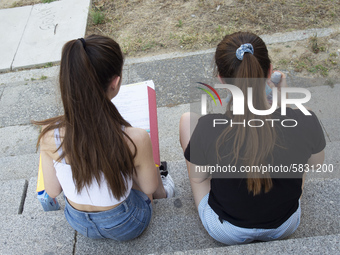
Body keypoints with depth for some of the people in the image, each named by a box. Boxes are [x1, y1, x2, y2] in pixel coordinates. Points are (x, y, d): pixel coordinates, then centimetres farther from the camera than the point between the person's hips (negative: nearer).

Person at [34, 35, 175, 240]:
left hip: (78, 223, 3)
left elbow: (53, 191, -10)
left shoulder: (49, 135, -28)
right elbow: (149, 188, -16)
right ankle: (163, 188, 51)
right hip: (125, 227, -3)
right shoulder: (136, 139, -38)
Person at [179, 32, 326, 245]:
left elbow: (197, 177, -11)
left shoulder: (208, 129, -32)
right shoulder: (305, 122, -26)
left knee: (187, 120, 5)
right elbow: (317, 161, -2)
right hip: (287, 227, 3)